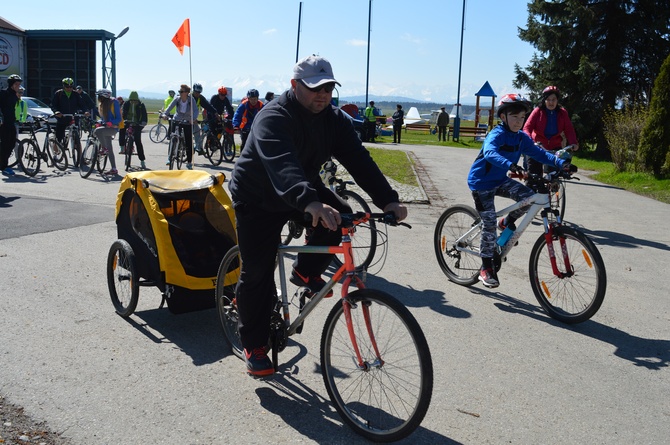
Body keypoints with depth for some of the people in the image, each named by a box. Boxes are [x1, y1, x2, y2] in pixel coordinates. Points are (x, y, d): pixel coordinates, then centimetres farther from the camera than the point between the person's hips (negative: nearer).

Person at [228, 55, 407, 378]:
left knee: (342, 217, -20)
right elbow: (281, 164, -47)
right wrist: (310, 203, -65)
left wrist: (387, 200, -32)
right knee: (258, 273, -6)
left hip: (305, 189, 6)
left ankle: (306, 271, 4)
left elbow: (358, 159, -17)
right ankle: (254, 347, 10)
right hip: (258, 199, -5)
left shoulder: (334, 119, -8)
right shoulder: (273, 118, -29)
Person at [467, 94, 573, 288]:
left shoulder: (521, 138, 0)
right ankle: (486, 268, 7)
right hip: (481, 182, -6)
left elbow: (539, 153, -5)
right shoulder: (497, 135, -22)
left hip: (500, 180, 6)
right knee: (489, 225, -8)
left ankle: (508, 222, 12)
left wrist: (561, 163, -21)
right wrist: (511, 165, -58)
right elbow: (490, 153, -42)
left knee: (530, 197, -16)